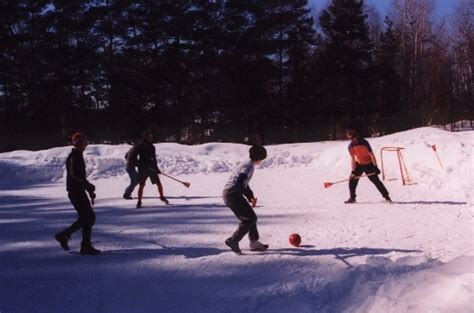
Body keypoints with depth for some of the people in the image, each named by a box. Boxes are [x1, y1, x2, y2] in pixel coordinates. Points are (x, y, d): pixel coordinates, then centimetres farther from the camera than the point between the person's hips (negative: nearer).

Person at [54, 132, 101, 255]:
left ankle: (86, 246, 8)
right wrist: (89, 186, -21)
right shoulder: (74, 156, -12)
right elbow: (75, 174, -24)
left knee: (88, 217, 7)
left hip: (79, 191, 10)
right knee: (88, 217, -9)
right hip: (76, 191, -10)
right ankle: (63, 235, -3)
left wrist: (89, 190, 23)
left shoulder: (78, 156, 18)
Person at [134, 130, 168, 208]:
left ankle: (162, 197, 23)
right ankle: (139, 202, 5)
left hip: (152, 168, 4)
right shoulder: (140, 146, -5)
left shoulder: (152, 147, 10)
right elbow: (133, 156, -4)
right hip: (142, 169, -4)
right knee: (141, 185, -6)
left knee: (159, 183, 1)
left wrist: (156, 168, 11)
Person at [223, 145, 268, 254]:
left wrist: (250, 196, 14)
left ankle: (254, 242, 19)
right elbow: (239, 182, -25)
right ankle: (233, 240, -7)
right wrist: (249, 196, -18)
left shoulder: (247, 164, 18)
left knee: (250, 217, 16)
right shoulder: (249, 166, -13)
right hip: (233, 194, -10)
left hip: (228, 193, 10)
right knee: (250, 218, -6)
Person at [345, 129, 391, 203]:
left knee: (376, 180, -5)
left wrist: (375, 167, -22)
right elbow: (352, 159, -7)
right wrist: (353, 171, -14)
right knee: (352, 180, -7)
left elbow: (371, 155, -19)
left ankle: (386, 196, 6)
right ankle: (352, 198, 5)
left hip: (368, 164, -4)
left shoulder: (364, 143, -22)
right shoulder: (351, 146, -10)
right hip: (359, 164, 4)